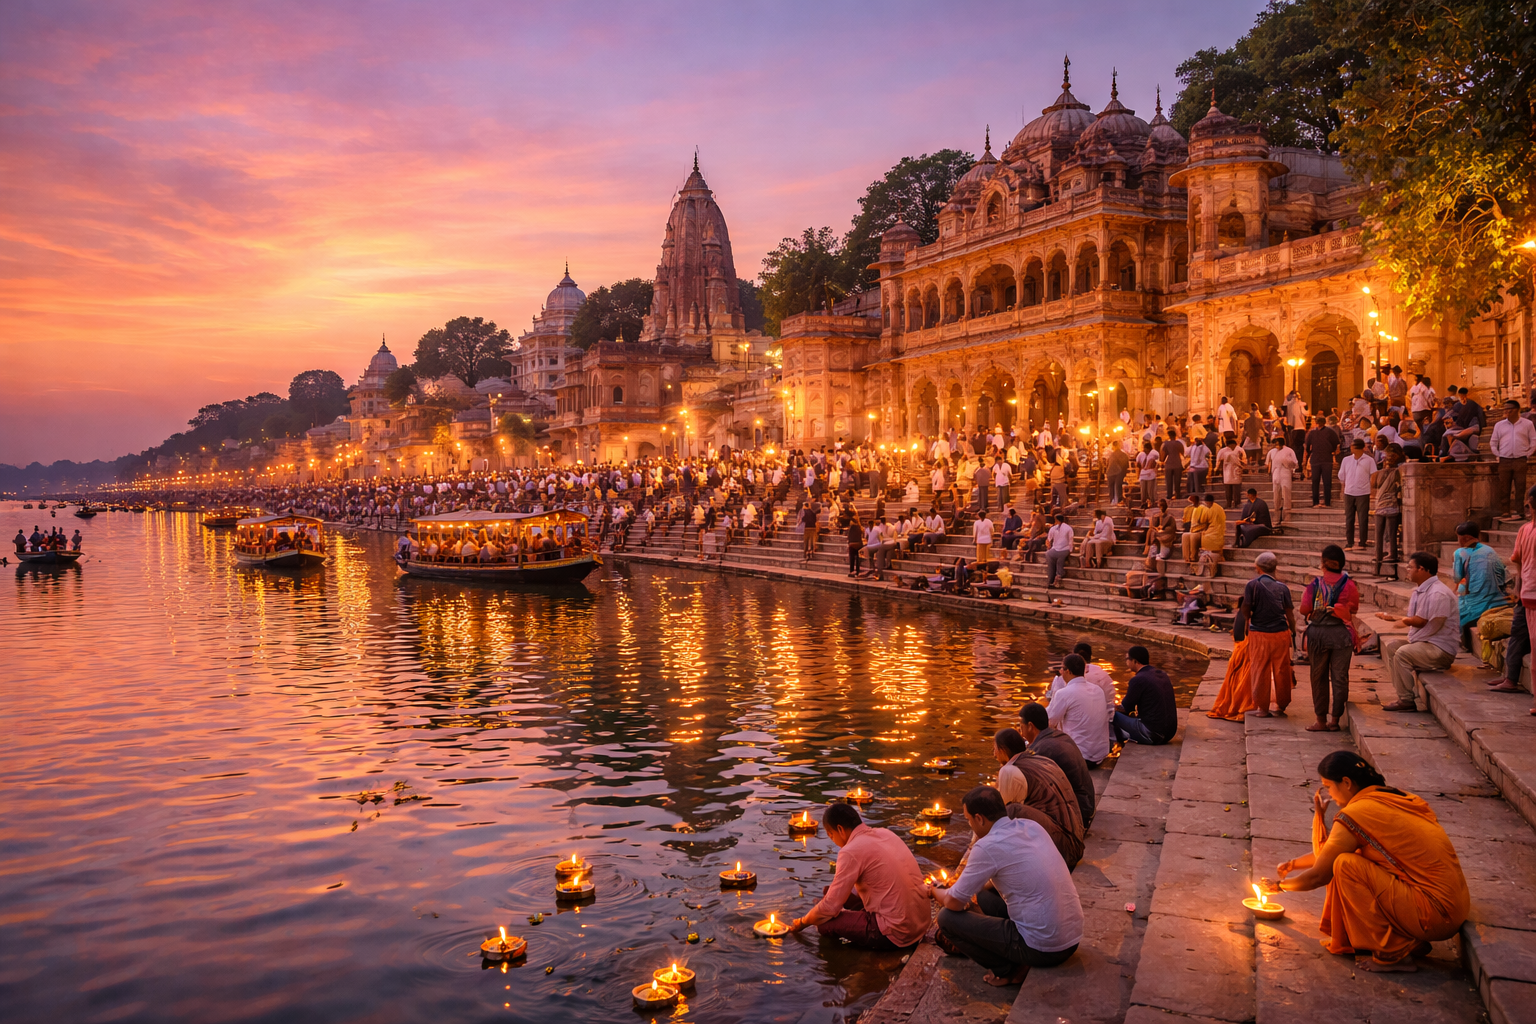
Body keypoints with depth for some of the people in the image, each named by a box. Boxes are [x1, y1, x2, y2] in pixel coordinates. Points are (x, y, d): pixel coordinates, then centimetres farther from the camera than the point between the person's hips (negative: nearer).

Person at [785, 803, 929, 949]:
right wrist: (834, 892, 24)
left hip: (897, 933, -8)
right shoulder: (885, 833, 7)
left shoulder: (852, 852, -16)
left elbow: (831, 907, -11)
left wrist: (802, 923, 8)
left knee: (826, 923, -3)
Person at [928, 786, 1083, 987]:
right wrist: (975, 888, 21)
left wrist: (935, 892, 13)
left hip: (1044, 949, -8)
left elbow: (954, 903, -8)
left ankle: (1007, 970, 3)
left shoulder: (988, 847, -17)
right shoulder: (1031, 826, 4)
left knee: (947, 917, -2)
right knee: (985, 896, 23)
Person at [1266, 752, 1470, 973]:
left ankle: (1392, 954, -3)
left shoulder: (1355, 814, -15)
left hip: (1435, 916, -9)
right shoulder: (1397, 798, 12)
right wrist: (1293, 864, 28)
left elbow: (1318, 876, -6)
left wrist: (1279, 886, 11)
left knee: (1346, 865, -14)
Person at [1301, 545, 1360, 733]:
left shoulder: (1314, 584, -7)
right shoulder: (1349, 585, -4)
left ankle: (1321, 720, 11)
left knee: (1319, 677, 8)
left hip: (1318, 633, -1)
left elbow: (1304, 610, -6)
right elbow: (1354, 608, 7)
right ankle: (1335, 719, 11)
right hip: (1341, 634, 1)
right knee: (1340, 677, 8)